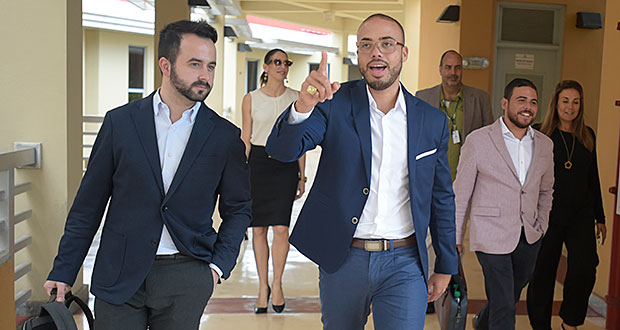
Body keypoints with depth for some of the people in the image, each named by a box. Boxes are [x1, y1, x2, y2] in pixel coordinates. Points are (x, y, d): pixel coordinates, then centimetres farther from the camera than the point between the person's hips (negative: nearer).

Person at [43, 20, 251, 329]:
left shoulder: (225, 136, 0)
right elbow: (88, 204, 4)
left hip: (186, 280, 0)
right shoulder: (120, 122, 0)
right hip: (119, 276, 0)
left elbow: (237, 208, 9)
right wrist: (63, 272, 4)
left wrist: (218, 266, -2)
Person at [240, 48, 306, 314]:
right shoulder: (251, 99, 6)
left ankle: (277, 283, 11)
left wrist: (302, 176, 5)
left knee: (281, 227, -9)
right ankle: (263, 285, 18)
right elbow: (245, 139, 6)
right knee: (258, 229, 3)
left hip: (286, 164, 0)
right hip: (257, 162, 1)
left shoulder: (296, 98, 6)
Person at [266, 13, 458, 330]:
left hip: (404, 265, 1)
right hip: (342, 259, 0)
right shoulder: (335, 105, -3)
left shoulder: (433, 121, 4)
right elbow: (282, 149, -16)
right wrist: (303, 107, -36)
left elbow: (441, 199, 10)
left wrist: (445, 266, 12)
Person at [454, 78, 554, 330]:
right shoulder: (478, 141, -8)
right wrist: (455, 238, -1)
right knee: (504, 308, -6)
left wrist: (541, 227, 12)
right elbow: (461, 193, -3)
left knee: (511, 297, 20)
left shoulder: (545, 145, 7)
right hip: (492, 236, -5)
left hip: (529, 238, 5)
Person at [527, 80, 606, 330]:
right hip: (547, 215, -2)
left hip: (581, 215, 3)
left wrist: (600, 218, 16)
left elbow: (593, 178, 15)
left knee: (585, 270, -11)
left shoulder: (588, 136, 9)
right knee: (542, 273, 6)